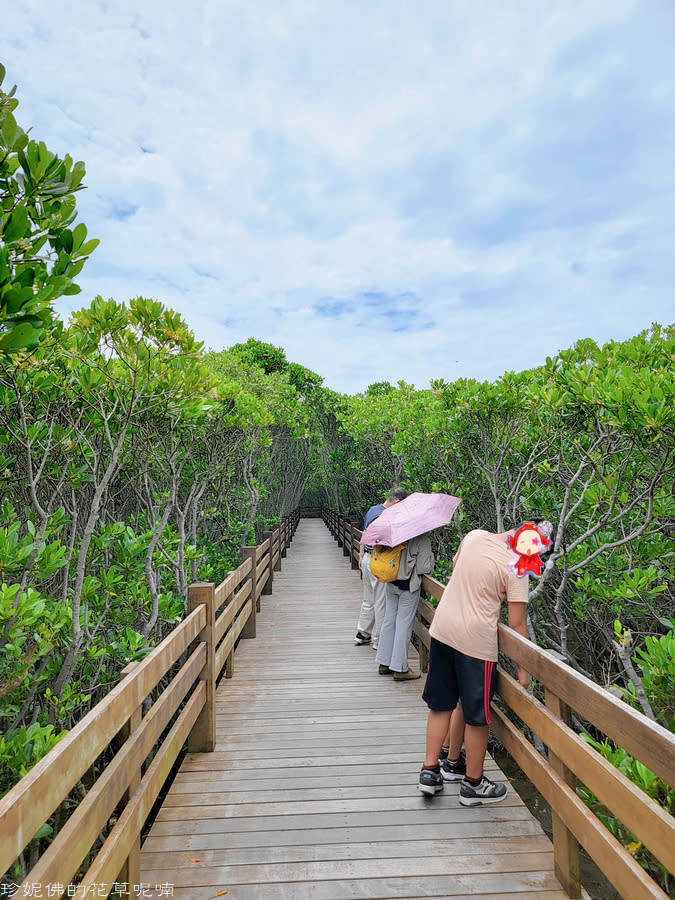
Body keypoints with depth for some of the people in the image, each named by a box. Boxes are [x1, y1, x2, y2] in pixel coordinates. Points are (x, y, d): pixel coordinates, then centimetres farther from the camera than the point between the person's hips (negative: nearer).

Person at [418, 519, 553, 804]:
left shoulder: (474, 535, 1)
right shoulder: (516, 568, -15)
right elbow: (516, 623, -11)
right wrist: (522, 668, -1)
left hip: (442, 629, 6)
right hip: (475, 640, -6)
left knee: (441, 705, 20)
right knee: (477, 716, 13)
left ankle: (430, 770, 28)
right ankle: (473, 784, 30)